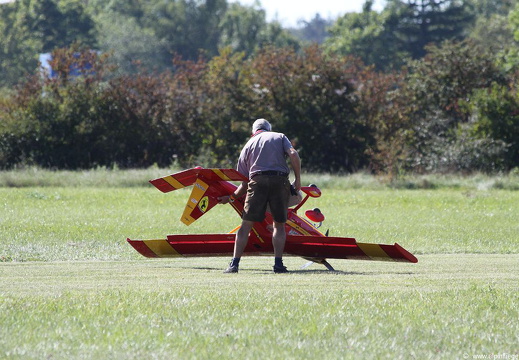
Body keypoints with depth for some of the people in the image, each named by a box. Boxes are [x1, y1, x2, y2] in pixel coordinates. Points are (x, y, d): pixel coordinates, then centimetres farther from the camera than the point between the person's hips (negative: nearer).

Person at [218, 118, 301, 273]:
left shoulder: (248, 145, 22)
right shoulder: (280, 137, 21)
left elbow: (245, 183, 19)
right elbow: (293, 155, -1)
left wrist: (232, 197, 31)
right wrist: (298, 179, 3)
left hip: (257, 180, 0)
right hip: (280, 180, 0)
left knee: (246, 224, 1)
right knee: (279, 224, 11)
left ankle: (235, 263, -4)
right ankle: (278, 263, 1)